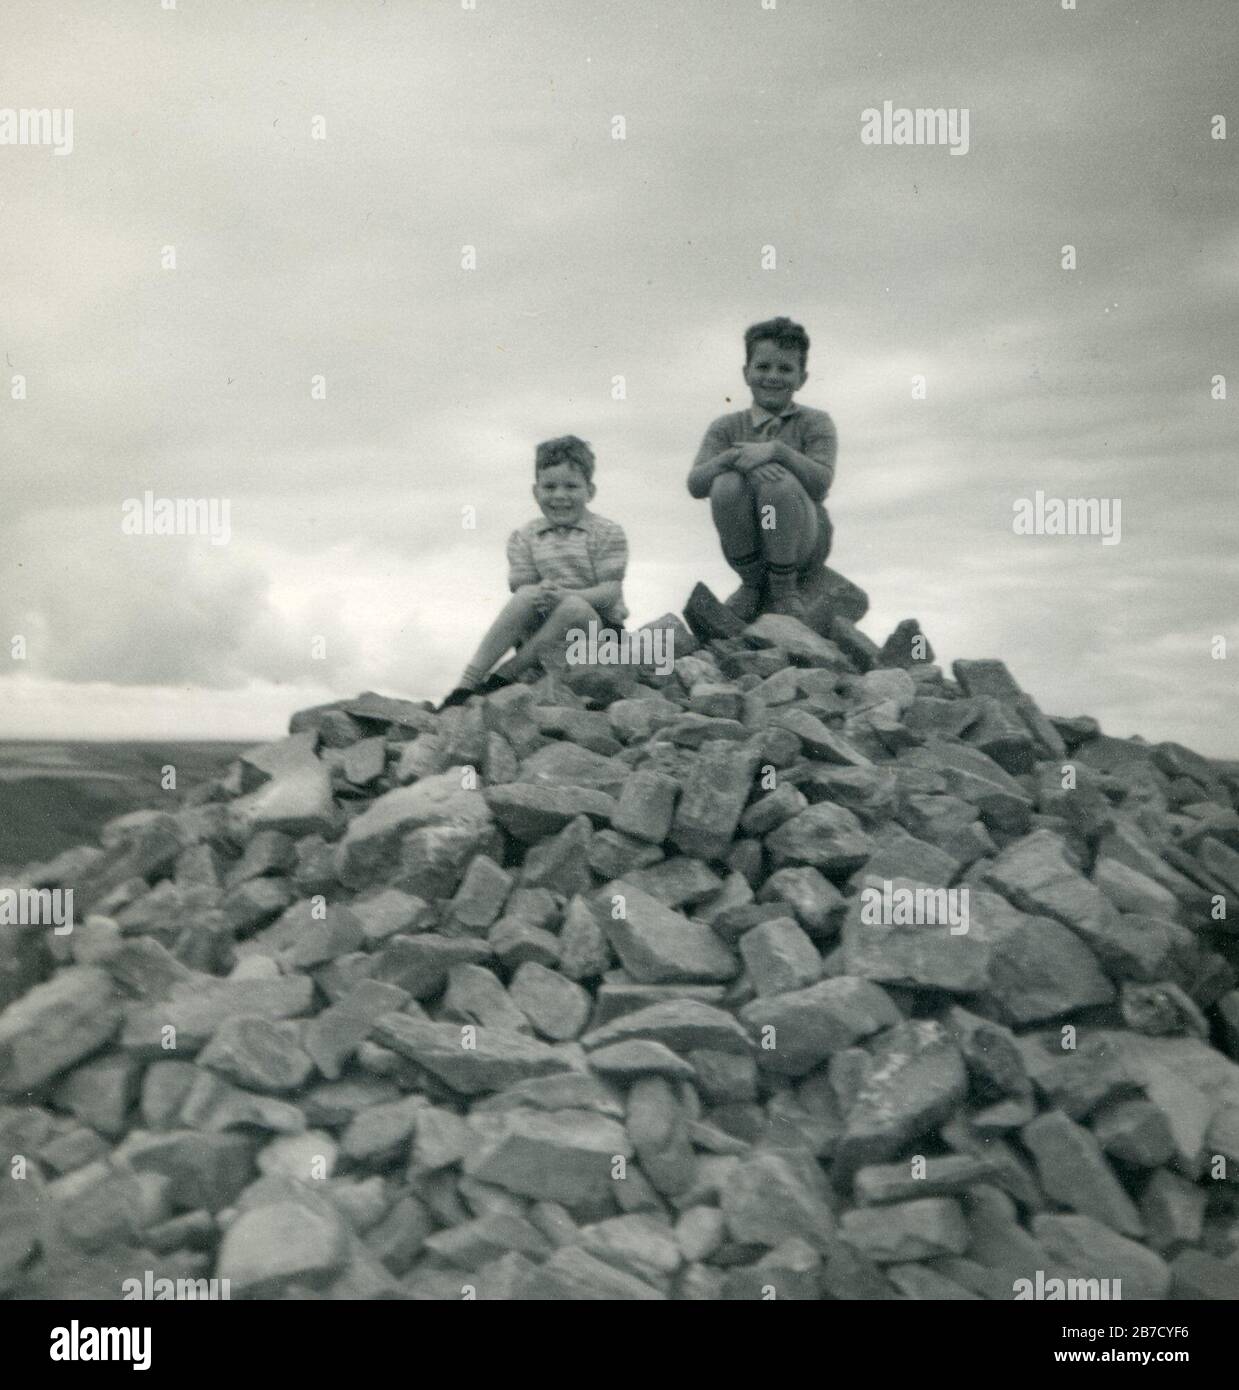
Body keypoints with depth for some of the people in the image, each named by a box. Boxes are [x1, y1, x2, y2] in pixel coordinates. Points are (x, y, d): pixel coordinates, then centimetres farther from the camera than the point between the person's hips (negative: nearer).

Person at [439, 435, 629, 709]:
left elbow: (611, 592, -11)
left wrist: (564, 594, -27)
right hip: (542, 626, 2)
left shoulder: (608, 533, -1)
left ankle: (504, 676, -23)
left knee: (575, 607, -34)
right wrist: (539, 595, -25)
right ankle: (466, 684, -29)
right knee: (528, 596, -29)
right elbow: (522, 587, 0)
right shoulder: (524, 537, 8)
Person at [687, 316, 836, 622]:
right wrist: (732, 457, -28)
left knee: (777, 480, -30)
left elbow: (821, 482, -16)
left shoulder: (815, 422, 2)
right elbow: (695, 485, -10)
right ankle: (752, 584, -5)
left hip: (804, 543, -2)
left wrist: (777, 450, -30)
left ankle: (784, 589, -12)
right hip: (746, 542, 2)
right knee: (727, 485, -27)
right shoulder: (727, 428, 6)